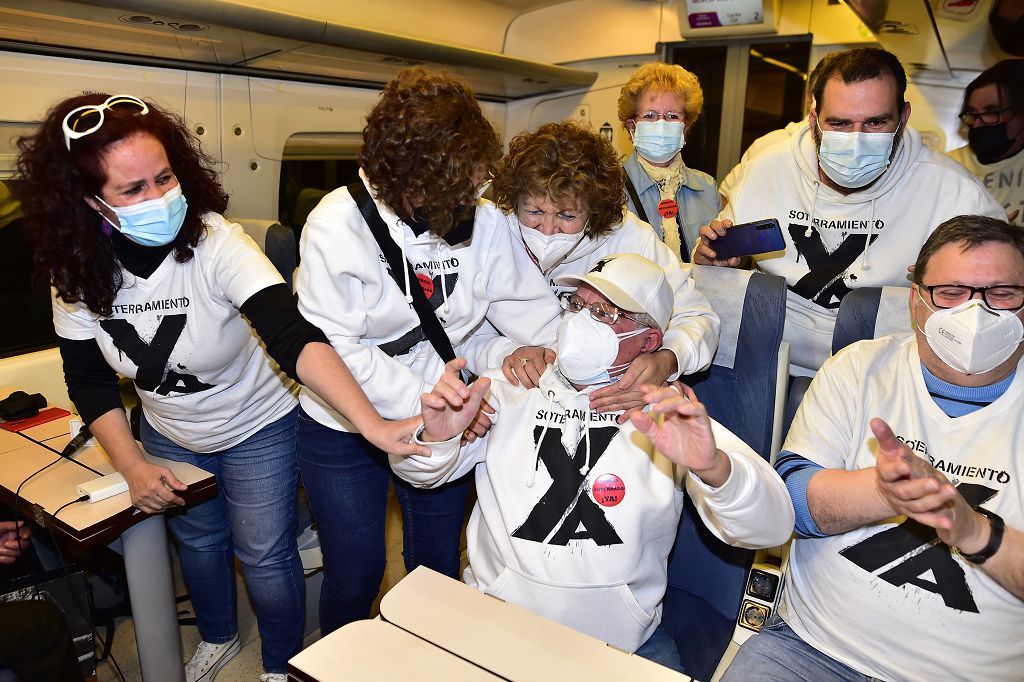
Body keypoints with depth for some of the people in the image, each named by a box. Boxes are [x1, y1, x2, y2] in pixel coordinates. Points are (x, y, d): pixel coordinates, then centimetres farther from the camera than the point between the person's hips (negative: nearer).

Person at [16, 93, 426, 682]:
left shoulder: (216, 245, -33)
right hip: (169, 436, 5)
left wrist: (377, 425, -58)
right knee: (197, 540, 24)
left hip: (256, 427, -4)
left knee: (264, 555, 8)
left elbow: (295, 338, -46)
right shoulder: (76, 271, -18)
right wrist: (132, 466, -14)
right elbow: (90, 381, -5)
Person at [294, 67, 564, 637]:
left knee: (439, 566, 19)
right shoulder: (339, 223, -21)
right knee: (355, 576, 13)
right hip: (344, 429, -3)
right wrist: (425, 408, -28)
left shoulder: (483, 221, -9)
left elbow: (527, 302, -5)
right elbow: (336, 347, -24)